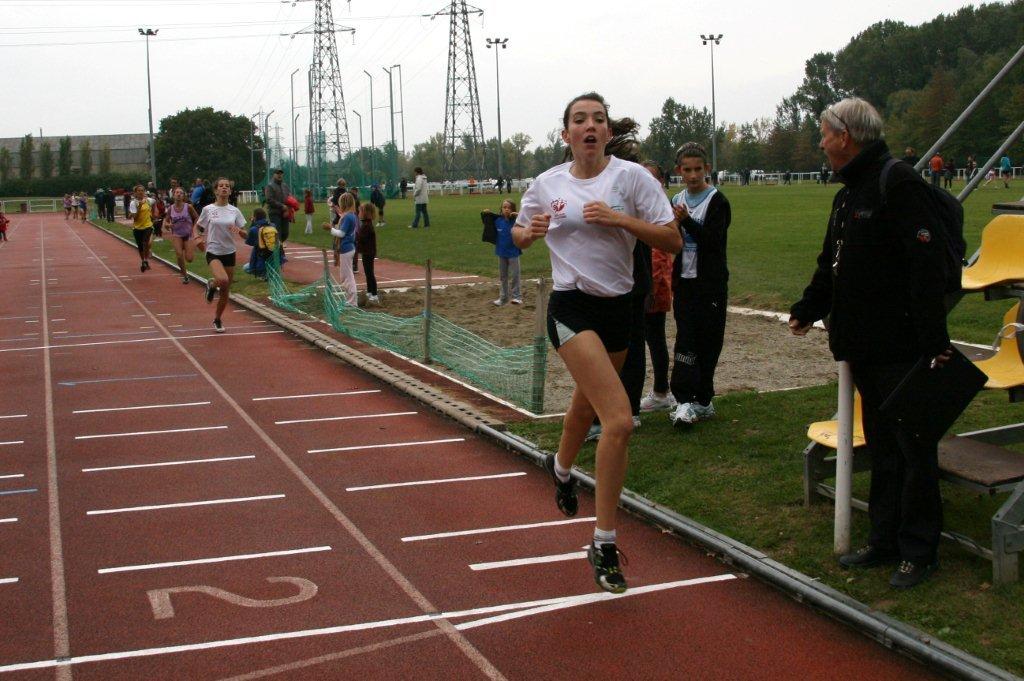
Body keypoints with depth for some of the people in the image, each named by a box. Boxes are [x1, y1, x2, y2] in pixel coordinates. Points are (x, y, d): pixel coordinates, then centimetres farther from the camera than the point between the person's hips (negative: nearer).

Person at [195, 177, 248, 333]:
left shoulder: (234, 211, 2)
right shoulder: (208, 209, -4)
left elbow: (245, 235, 6)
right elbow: (197, 227, 11)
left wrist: (239, 230, -16)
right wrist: (198, 238, -9)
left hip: (229, 253, 3)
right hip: (213, 252, -3)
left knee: (226, 292, 8)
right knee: (223, 280, -31)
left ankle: (218, 320, 29)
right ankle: (211, 285, 5)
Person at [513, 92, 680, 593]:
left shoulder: (631, 176, -3)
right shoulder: (547, 184, 1)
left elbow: (672, 239, -8)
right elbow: (518, 234, 16)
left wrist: (620, 219, -20)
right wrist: (530, 232, -7)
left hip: (619, 307, 3)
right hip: (572, 308, -3)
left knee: (588, 402, 24)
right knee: (619, 421, -18)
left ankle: (561, 467, 59)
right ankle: (604, 543, -8)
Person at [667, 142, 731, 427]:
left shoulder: (717, 202, -5)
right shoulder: (676, 201, 11)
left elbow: (713, 240, -17)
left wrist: (686, 220, -26)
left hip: (711, 283, -4)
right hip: (684, 282, 4)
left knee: (707, 341, -1)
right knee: (686, 339, -3)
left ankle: (700, 400, 7)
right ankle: (685, 401, -6)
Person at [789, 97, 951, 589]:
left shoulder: (898, 185, -15)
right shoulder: (849, 194, 16)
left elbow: (926, 266, -22)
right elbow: (832, 264, 27)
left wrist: (935, 342, -25)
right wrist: (807, 309, 18)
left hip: (901, 347, -9)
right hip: (864, 346, 10)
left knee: (913, 448, 1)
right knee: (881, 447, 15)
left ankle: (919, 551, 10)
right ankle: (885, 540, 25)